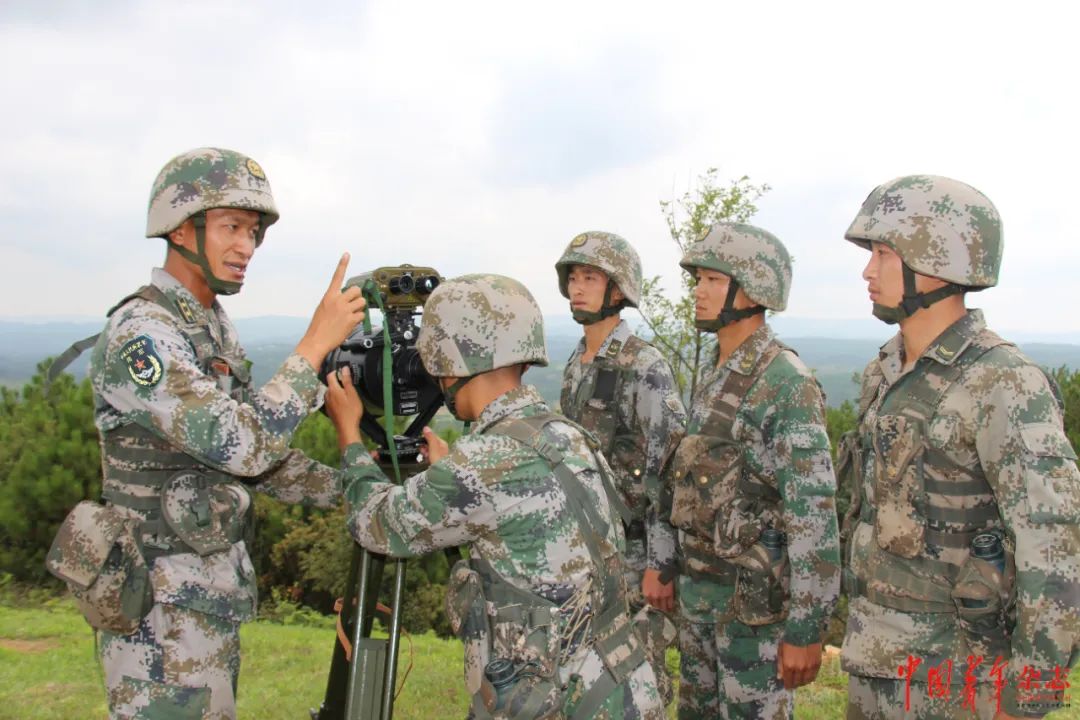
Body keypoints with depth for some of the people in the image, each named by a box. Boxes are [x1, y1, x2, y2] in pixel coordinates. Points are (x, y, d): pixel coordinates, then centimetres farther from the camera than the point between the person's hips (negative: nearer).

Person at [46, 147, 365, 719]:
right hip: (161, 608, -9)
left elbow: (258, 455, 12)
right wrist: (317, 341, -26)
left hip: (214, 598, 9)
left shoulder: (215, 329, 9)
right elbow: (242, 443, -30)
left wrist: (350, 488, 3)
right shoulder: (139, 333, -19)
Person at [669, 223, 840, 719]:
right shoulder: (713, 377, 8)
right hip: (697, 586, 8)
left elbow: (815, 516, -21)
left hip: (755, 597, -8)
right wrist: (674, 568, 19)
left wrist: (805, 629, -20)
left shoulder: (787, 384, -19)